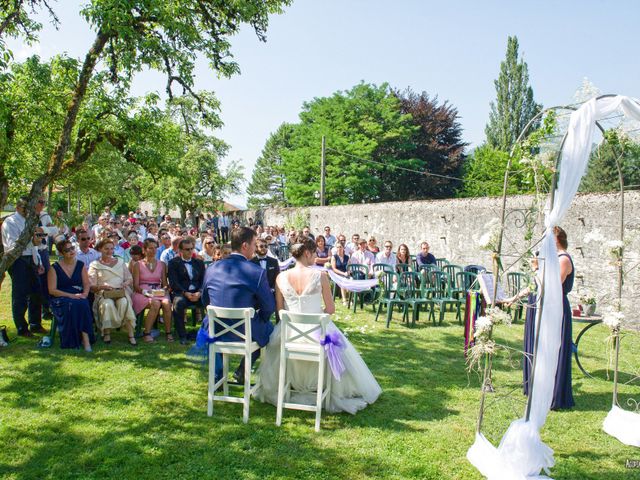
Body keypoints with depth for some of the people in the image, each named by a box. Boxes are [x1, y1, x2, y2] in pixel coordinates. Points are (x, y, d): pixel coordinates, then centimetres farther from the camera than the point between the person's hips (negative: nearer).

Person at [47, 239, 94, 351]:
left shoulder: (80, 265, 12)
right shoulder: (54, 268, 2)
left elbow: (86, 284, 11)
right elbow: (52, 290, -4)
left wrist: (84, 294, -12)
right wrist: (71, 296, -15)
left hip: (79, 297, 2)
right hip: (60, 299, -2)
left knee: (83, 304, -33)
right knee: (72, 305, -35)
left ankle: (85, 339, -33)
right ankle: (85, 338, -29)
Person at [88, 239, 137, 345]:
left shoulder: (120, 262, 21)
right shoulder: (95, 265, 11)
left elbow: (130, 278, 19)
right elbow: (91, 286, 4)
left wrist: (126, 283, -5)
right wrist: (102, 287, -17)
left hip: (121, 293, 1)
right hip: (103, 294, -1)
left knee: (124, 303, -33)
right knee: (108, 304, -36)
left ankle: (131, 334, -33)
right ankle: (107, 333, -22)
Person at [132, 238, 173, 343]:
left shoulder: (162, 265, 17)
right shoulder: (138, 265, 8)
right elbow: (135, 285, 2)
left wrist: (164, 289, -8)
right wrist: (144, 291, -17)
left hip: (159, 292, 3)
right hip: (143, 293, -2)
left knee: (166, 303, -33)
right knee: (155, 304, -36)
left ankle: (168, 332, -26)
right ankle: (146, 333, -26)